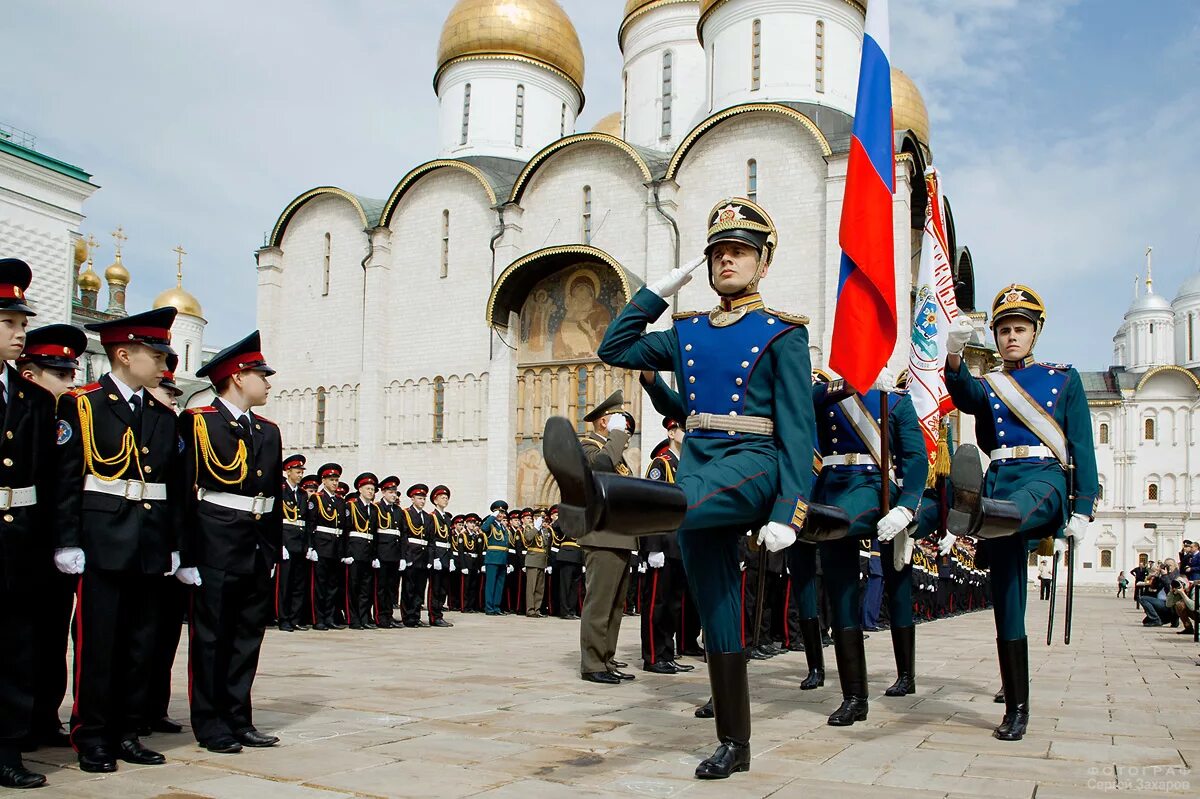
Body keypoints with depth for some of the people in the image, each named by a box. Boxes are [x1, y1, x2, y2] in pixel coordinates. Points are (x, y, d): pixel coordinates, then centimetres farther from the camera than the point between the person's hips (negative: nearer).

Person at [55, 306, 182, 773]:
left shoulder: (164, 416, 14)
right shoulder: (81, 405, -1)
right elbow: (65, 479, -7)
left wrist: (173, 545, 10)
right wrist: (67, 543, -13)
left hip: (150, 549, 5)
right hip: (101, 546, -5)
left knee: (140, 645, 9)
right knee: (97, 644, 0)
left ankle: (126, 733, 20)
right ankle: (92, 739, 12)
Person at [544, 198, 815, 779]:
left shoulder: (783, 333, 2)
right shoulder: (688, 332, 18)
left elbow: (797, 428, -5)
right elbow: (615, 349, 22)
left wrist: (787, 512, -15)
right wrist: (659, 289, 16)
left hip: (752, 466, -6)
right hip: (698, 469, 6)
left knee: (691, 497, -40)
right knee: (717, 614, 5)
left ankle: (599, 497, -72)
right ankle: (734, 745, 13)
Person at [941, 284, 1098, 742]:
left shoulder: (1065, 379, 15)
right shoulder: (986, 386, 17)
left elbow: (1082, 447, 9)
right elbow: (962, 394, -9)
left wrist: (1082, 510, -1)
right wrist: (954, 354, -31)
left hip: (1044, 479, -2)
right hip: (999, 481, 3)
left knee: (1019, 504, -42)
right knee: (1006, 603, -1)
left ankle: (981, 513, -78)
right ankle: (1016, 709, 5)